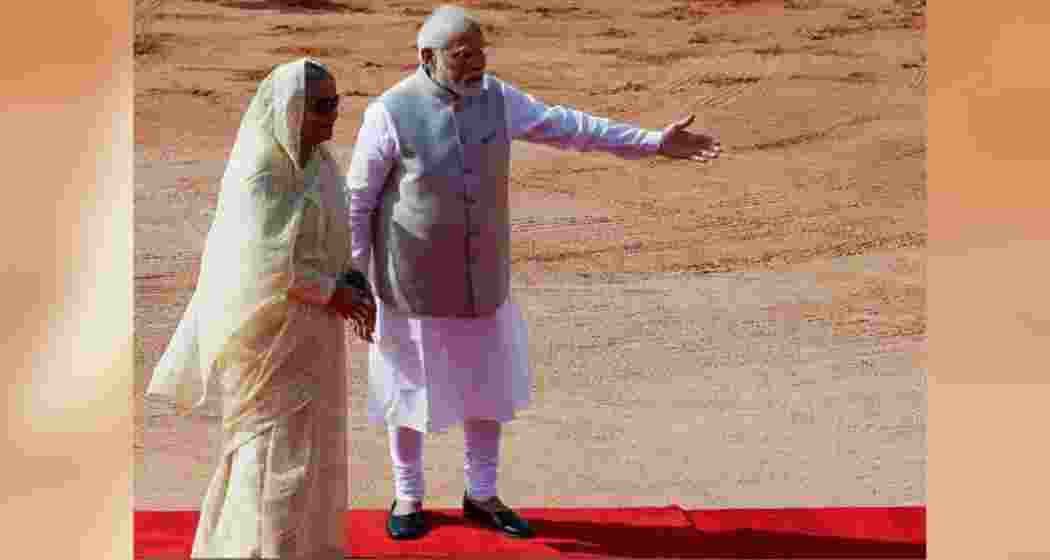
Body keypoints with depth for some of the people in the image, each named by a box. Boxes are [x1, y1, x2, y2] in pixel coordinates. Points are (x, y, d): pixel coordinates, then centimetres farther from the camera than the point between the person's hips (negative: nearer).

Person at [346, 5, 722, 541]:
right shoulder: (391, 113, -17)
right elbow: (357, 202, -10)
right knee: (412, 390, 10)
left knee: (489, 386, 12)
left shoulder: (494, 97, -4)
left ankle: (481, 495, 31)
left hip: (482, 277, 4)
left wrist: (655, 141, 6)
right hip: (413, 282, -4)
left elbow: (566, 127, 6)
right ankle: (408, 496, 31)